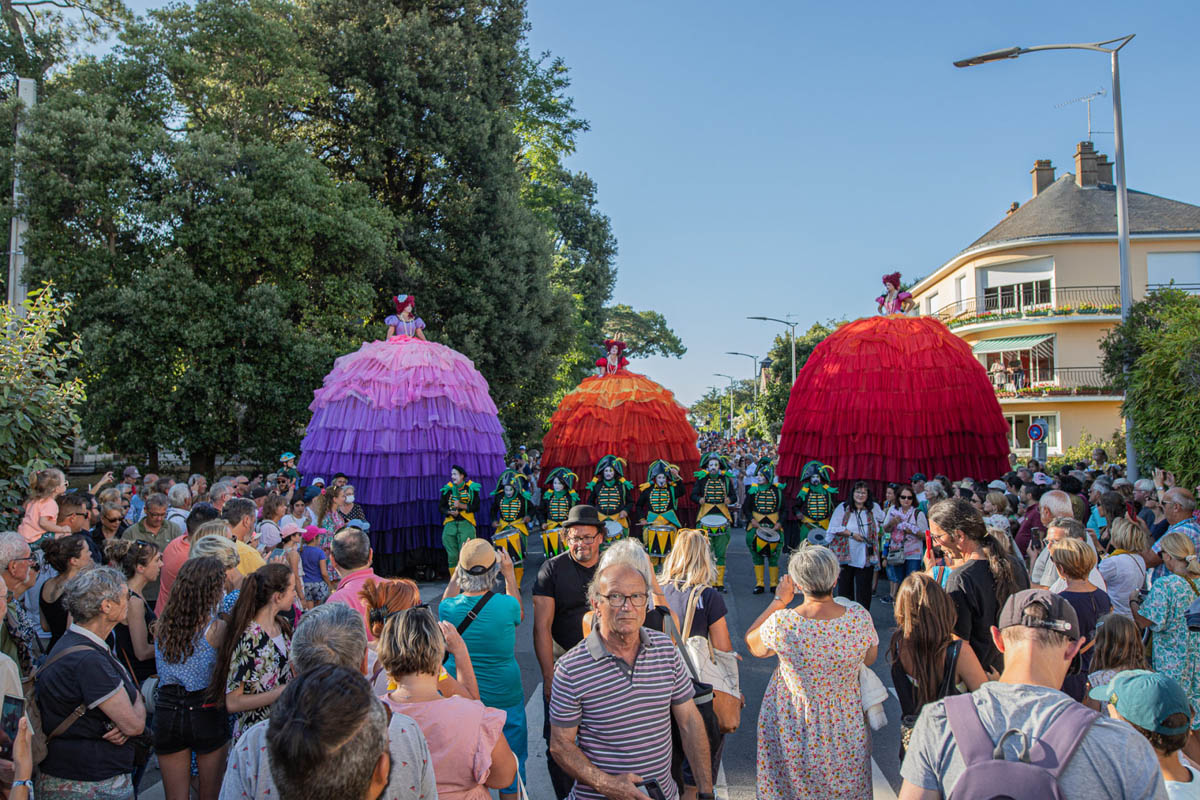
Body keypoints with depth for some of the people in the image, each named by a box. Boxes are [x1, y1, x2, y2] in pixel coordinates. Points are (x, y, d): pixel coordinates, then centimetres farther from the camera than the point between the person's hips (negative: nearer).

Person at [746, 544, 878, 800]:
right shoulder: (860, 618, -22)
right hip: (847, 734, 2)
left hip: (794, 736, -2)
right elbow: (870, 659, 0)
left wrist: (778, 601, -2)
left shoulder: (781, 624, -29)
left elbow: (752, 645, -6)